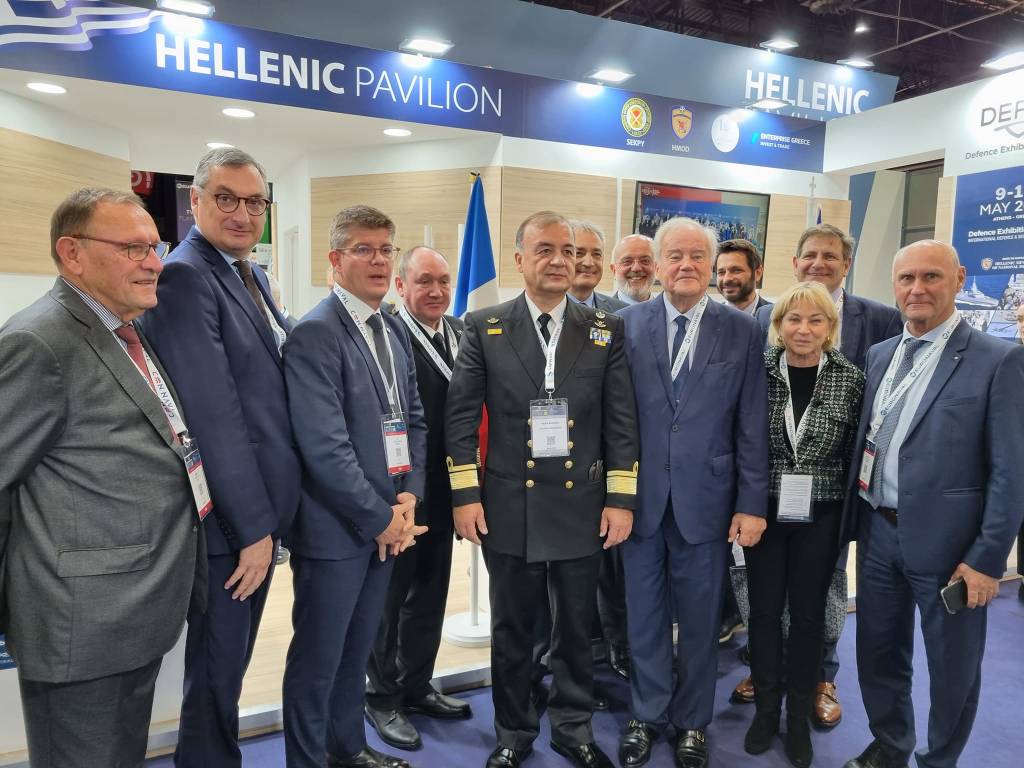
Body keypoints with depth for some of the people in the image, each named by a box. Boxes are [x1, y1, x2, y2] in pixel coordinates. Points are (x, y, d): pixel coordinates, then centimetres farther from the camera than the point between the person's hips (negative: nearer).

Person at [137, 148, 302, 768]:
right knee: (219, 668, 9)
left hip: (261, 508, 9)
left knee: (231, 662, 22)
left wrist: (270, 515, 11)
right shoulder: (184, 275, -17)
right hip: (231, 518, -8)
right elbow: (213, 413, -22)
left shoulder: (254, 276, 11)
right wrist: (252, 526, -19)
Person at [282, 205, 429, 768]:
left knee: (357, 648, 22)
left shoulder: (394, 329, 9)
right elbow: (324, 446, -21)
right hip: (336, 526, -7)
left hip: (387, 522, 7)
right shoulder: (315, 333, -16)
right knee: (318, 656, 10)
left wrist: (408, 496, 0)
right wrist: (380, 518, -15)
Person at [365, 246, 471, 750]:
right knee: (390, 596, 12)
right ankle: (383, 697, 32)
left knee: (431, 593, 20)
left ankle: (416, 685, 40)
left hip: (443, 490, 7)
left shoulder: (460, 332, 6)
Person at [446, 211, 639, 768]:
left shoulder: (606, 330, 2)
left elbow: (622, 419, 1)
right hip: (509, 506, 0)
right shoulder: (483, 327, 0)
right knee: (511, 631, 15)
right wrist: (464, 495, -6)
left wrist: (621, 498, -4)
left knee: (576, 629, 16)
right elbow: (461, 415, -2)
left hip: (582, 507, 1)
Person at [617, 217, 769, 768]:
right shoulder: (627, 324, -1)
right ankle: (647, 716, 36)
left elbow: (752, 426, -1)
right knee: (644, 615, 15)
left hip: (705, 497, 0)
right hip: (640, 495, 1)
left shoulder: (743, 331, -1)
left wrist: (752, 503, -3)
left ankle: (692, 721, 35)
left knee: (700, 619, 14)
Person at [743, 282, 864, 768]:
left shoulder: (850, 379, -4)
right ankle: (766, 706, 32)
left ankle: (798, 714, 32)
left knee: (808, 613, 13)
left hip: (821, 517, 0)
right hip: (764, 511, 0)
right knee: (764, 610, 12)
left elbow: (856, 452, 0)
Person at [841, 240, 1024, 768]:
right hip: (878, 533, 5)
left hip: (947, 541, -5)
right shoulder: (880, 354, 7)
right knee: (878, 651, 19)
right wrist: (854, 520, 9)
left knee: (952, 665, 14)